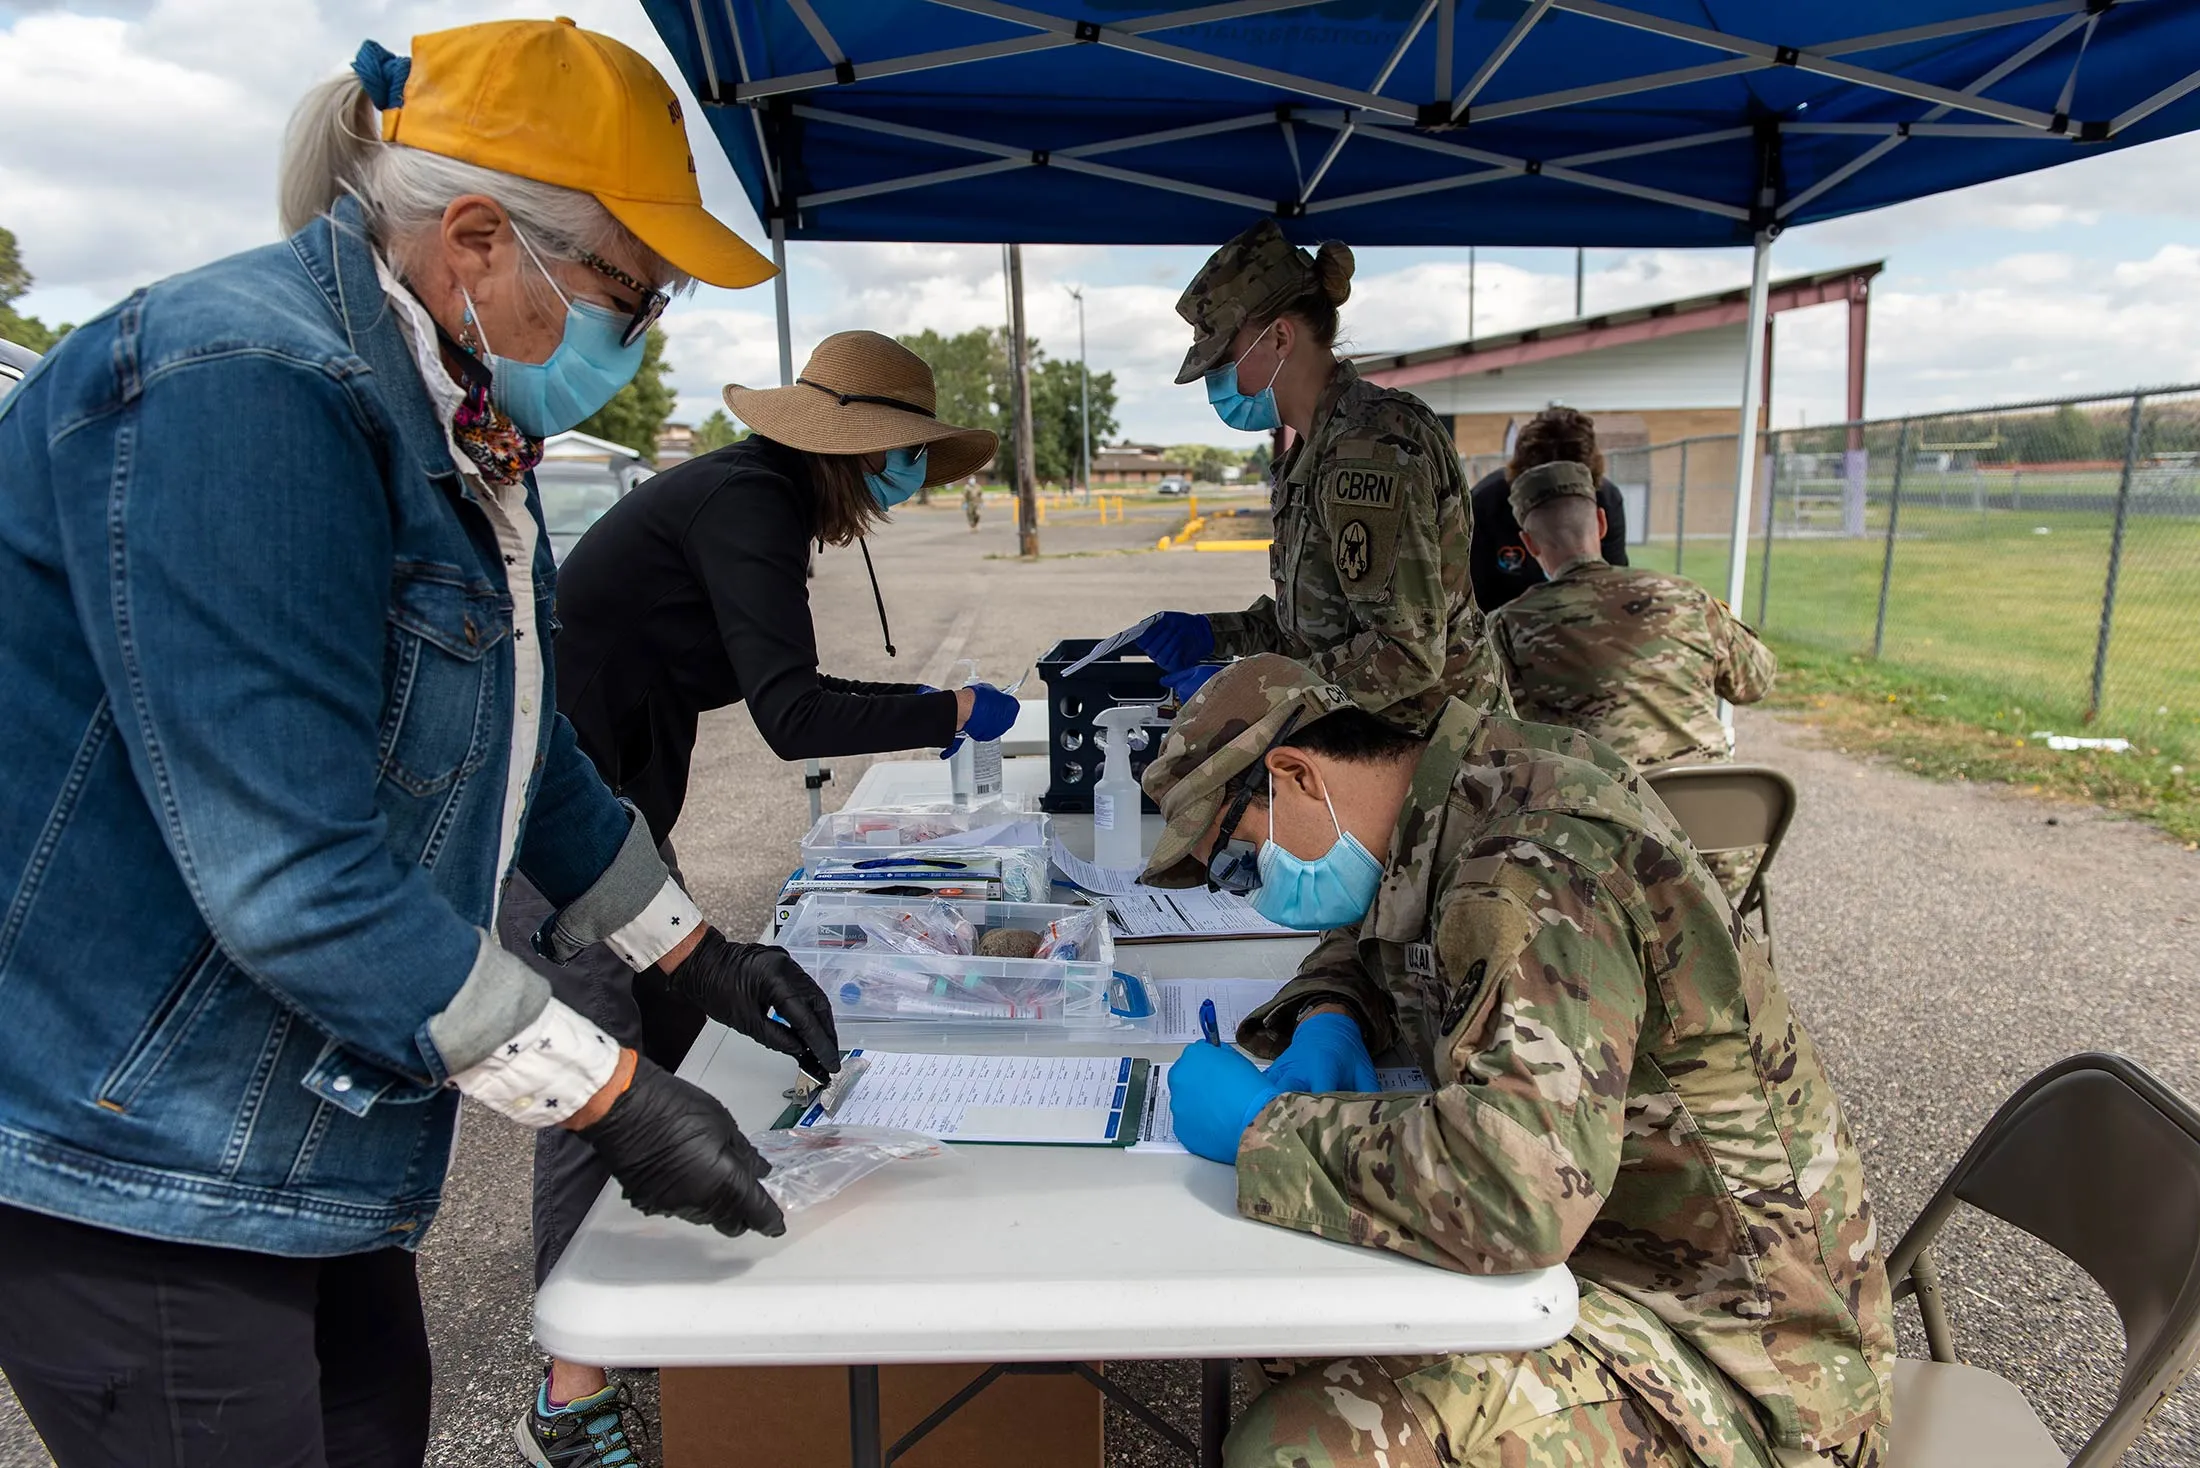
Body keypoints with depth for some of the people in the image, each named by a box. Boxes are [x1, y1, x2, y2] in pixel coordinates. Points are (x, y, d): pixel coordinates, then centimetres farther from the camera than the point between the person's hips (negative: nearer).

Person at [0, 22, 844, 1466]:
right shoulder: (242, 389, -25)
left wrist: (695, 953, 12)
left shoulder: (461, 426, 5)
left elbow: (522, 744, 14)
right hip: (125, 1148, -8)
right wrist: (611, 1100, -22)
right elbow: (293, 878, -28)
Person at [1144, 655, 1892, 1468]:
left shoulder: (1539, 859, -26)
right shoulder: (1447, 817, 2)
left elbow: (1516, 1191, -38)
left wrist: (1267, 1128, -25)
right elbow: (1365, 943, 21)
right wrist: (1328, 1021, -1)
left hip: (1728, 1346, -9)